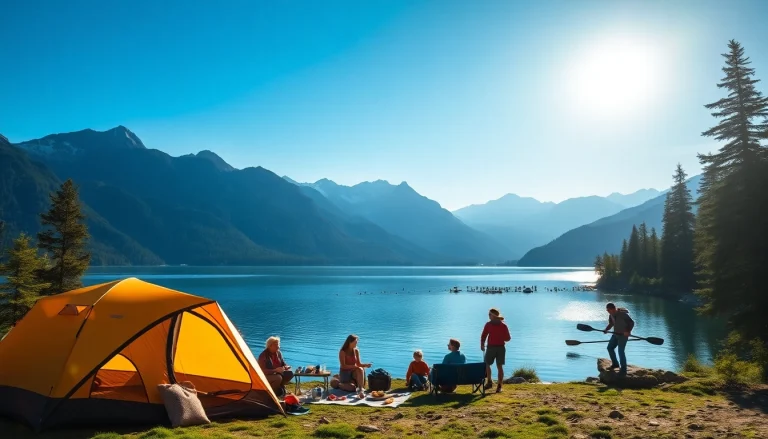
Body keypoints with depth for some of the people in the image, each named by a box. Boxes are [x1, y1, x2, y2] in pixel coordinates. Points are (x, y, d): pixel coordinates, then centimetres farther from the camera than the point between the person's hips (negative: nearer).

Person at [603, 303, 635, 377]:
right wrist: (606, 329, -3)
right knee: (610, 347, 13)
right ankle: (615, 363, 30)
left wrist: (628, 331, -28)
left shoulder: (623, 314, -21)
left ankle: (623, 370, -6)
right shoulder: (611, 315, 2)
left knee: (621, 351, -14)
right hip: (616, 334, 8)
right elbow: (611, 324, 15)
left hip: (623, 335, -8)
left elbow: (632, 322, -16)